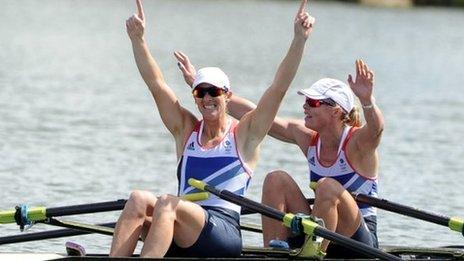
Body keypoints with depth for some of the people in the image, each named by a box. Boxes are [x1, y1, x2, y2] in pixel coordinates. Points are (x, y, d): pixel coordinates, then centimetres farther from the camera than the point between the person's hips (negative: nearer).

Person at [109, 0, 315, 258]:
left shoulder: (245, 133, 10)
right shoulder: (186, 130, 20)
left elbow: (279, 86, 2)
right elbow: (156, 83, 13)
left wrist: (299, 39, -7)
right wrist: (137, 39, 3)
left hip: (224, 233, -4)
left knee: (167, 203, -32)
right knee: (138, 199, -24)